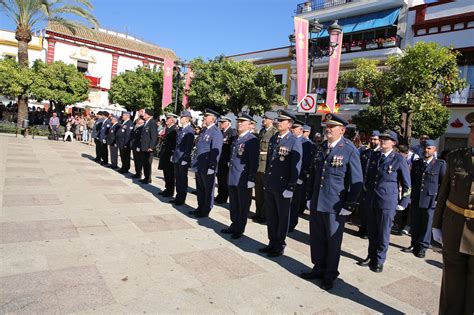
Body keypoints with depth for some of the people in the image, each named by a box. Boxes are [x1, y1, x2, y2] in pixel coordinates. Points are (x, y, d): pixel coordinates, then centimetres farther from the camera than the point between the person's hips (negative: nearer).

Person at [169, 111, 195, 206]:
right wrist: (174, 155, 16)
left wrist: (185, 158, -20)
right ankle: (178, 197, 26)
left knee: (183, 179, 3)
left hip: (183, 159, -8)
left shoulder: (189, 130, -13)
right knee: (178, 178, 15)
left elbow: (189, 145, -18)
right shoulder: (181, 129, 13)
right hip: (177, 158, 8)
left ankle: (182, 199, 13)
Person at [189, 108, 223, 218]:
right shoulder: (204, 131, 13)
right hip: (199, 166, 9)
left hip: (207, 168, -9)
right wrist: (195, 162, 16)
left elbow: (216, 151, -20)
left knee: (208, 190, 6)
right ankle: (200, 208, 31)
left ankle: (206, 211, 17)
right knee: (200, 189, 18)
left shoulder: (216, 133, -14)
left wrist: (211, 167, -22)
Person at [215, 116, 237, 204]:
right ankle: (220, 196, 25)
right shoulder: (220, 132, 12)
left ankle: (223, 198, 13)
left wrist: (230, 160, -18)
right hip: (219, 160, 7)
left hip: (226, 160, -7)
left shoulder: (232, 132, -11)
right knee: (220, 178, 13)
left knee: (225, 180, 3)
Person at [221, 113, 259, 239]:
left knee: (243, 206, 6)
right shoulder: (236, 139, 14)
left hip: (243, 180, -8)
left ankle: (239, 230, 18)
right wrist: (230, 174, 18)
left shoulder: (252, 140, -11)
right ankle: (234, 225, 31)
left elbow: (254, 161, -16)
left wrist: (251, 179, -18)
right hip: (233, 178, 8)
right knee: (233, 204, 17)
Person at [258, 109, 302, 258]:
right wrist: (266, 179, 14)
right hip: (269, 185, 7)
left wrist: (290, 187, -15)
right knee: (270, 216, 16)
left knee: (282, 217, 9)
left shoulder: (294, 142, -11)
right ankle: (272, 243, 32)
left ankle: (280, 246, 24)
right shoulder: (273, 139, 10)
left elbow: (296, 167, -13)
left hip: (283, 187, -6)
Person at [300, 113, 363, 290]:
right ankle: (319, 268, 35)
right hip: (316, 203, 6)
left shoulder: (350, 150, -10)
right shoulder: (321, 148, 9)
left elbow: (356, 181, -10)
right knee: (316, 239, 15)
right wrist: (310, 197, 13)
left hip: (335, 206, -5)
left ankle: (330, 275, 28)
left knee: (333, 242, 10)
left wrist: (349, 205, -11)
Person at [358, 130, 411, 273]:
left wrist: (403, 204, -2)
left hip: (387, 202, -4)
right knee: (371, 231, 14)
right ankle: (371, 256, 31)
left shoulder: (399, 160, -8)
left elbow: (406, 184, -2)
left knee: (383, 233, 6)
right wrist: (366, 194, 18)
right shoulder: (374, 156, 6)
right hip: (370, 200, 5)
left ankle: (379, 261, 22)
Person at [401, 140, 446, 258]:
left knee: (426, 224, 5)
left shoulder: (440, 164, -2)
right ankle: (414, 245, 24)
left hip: (430, 200, -3)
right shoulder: (416, 163, 10)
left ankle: (422, 248, 17)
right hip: (415, 199, 3)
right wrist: (411, 195, 8)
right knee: (414, 224, 9)